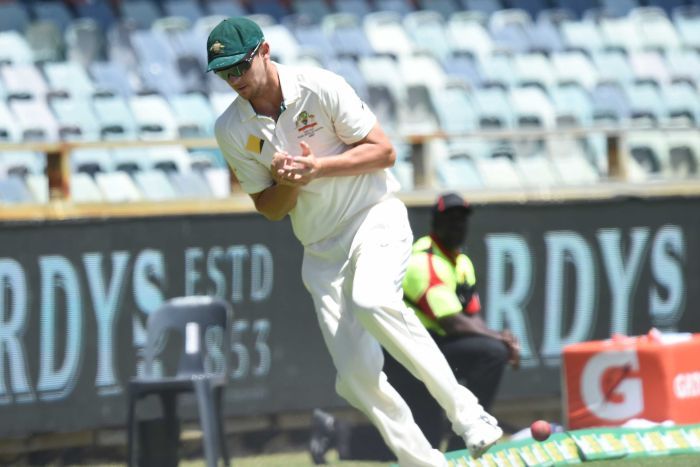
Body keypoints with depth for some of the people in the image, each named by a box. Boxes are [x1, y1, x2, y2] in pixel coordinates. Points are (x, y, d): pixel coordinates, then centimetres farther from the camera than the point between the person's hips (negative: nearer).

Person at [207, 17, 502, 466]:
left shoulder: (321, 88, -12)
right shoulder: (231, 130, -1)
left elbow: (384, 151, -11)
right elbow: (269, 209, 6)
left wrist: (316, 168, -22)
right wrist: (287, 184, -17)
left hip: (375, 216, -4)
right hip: (322, 248, 5)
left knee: (372, 302, -35)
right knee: (356, 375, -8)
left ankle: (463, 408, -27)